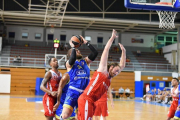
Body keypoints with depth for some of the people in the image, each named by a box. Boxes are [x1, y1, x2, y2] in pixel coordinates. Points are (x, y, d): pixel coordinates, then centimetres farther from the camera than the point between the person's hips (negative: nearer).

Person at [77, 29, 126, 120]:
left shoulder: (109, 79, 20)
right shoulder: (102, 70, 2)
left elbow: (122, 66, 28)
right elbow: (106, 50, 1)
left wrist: (123, 51, 26)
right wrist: (112, 38, 6)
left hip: (91, 101, 8)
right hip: (86, 99, -8)